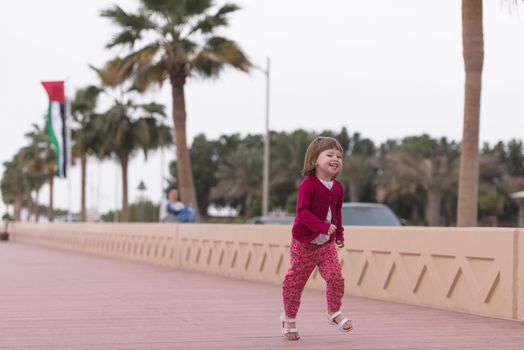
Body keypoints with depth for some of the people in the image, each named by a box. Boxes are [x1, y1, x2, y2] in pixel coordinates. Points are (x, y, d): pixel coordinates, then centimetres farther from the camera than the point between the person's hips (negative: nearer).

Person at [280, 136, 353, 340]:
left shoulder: (338, 188, 2)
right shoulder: (308, 185, -18)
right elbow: (302, 212, -26)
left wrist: (339, 234, 18)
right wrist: (323, 226, -33)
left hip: (327, 244, 5)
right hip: (304, 244, -4)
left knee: (336, 277, -11)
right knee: (295, 282, 4)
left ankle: (334, 313, 10)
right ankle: (289, 319, 22)